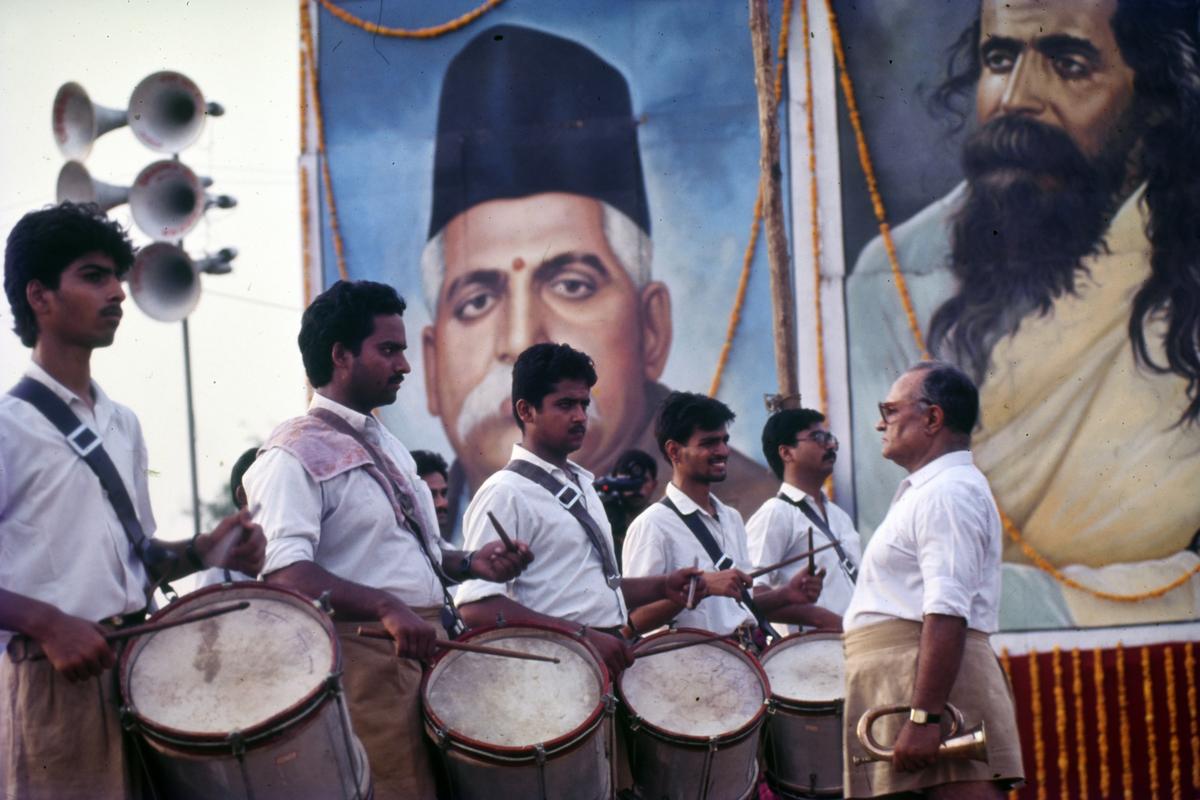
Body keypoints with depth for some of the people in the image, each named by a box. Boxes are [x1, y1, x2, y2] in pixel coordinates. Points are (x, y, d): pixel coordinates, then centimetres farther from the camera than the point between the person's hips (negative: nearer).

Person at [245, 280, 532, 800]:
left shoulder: (388, 446, 19)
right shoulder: (296, 455, -10)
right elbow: (284, 571, -24)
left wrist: (468, 563, 7)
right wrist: (385, 608, -34)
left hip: (430, 649, 9)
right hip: (367, 663, -9)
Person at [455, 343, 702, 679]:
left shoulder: (581, 485, 18)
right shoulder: (506, 492, -8)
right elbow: (477, 607, -18)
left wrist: (662, 586, 12)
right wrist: (583, 635, -23)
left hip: (611, 660, 8)